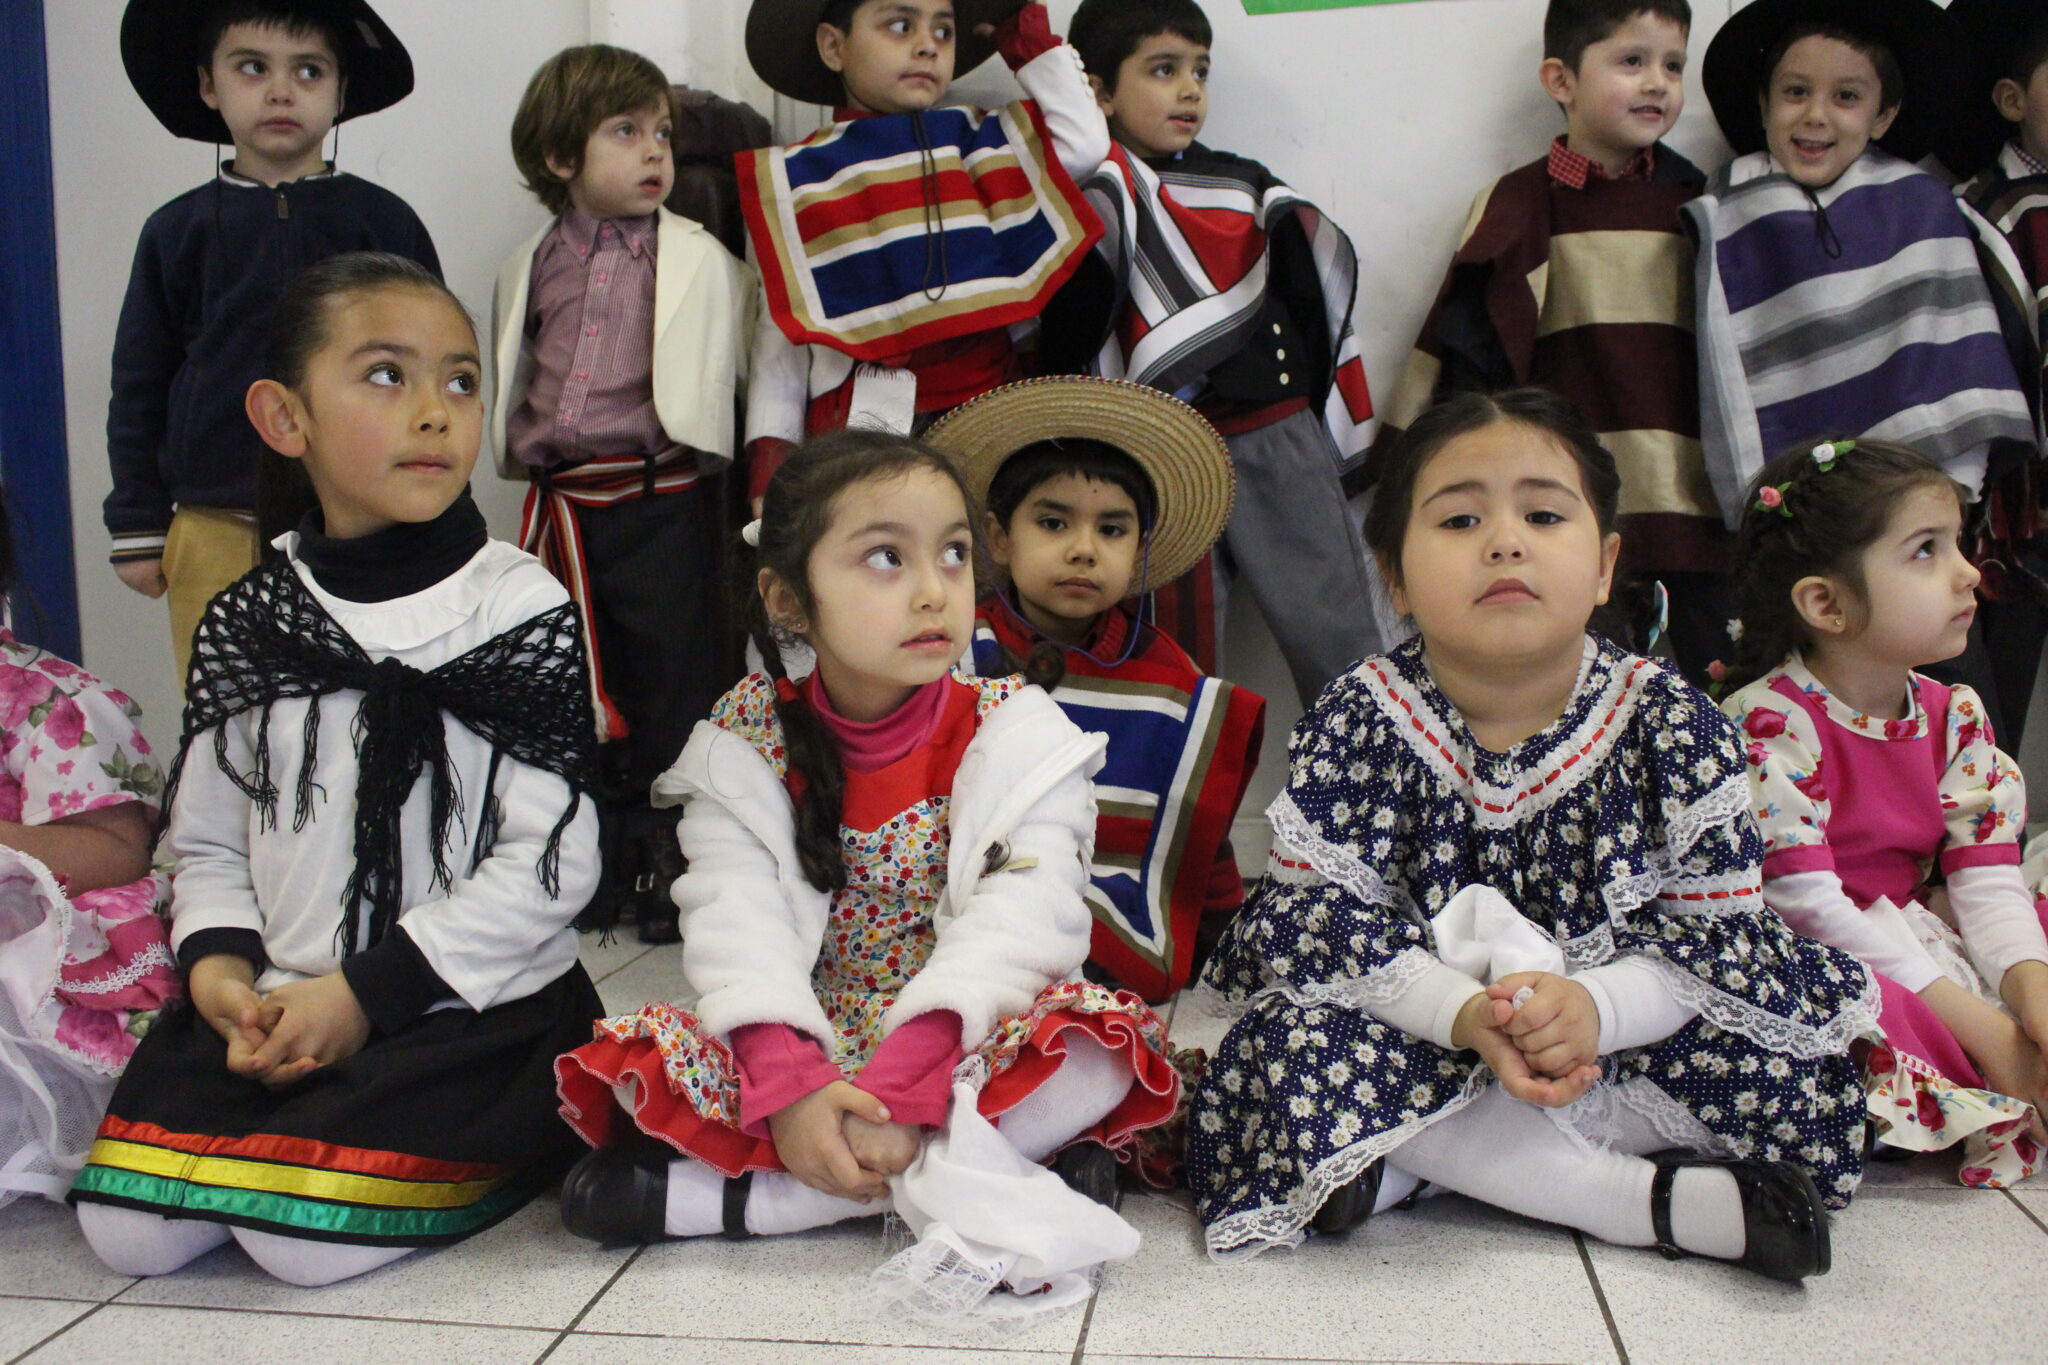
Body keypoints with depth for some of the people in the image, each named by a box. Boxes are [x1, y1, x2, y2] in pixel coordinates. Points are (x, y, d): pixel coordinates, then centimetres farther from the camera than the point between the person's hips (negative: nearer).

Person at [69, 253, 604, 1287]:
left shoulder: (523, 610, -8)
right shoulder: (243, 626, 7)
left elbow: (553, 862, -12)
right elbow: (206, 844, 13)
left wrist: (369, 992, -15)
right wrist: (219, 967, -7)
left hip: (482, 1003, -4)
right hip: (278, 1005, 5)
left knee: (305, 1230, -20)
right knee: (126, 1227, -7)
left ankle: (529, 1131, 5)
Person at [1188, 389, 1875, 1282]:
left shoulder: (1673, 724, -7)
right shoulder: (1359, 723, -10)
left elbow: (1718, 926, -10)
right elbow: (1315, 913, -15)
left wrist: (1595, 1004, -31)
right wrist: (1462, 1013, -32)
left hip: (1622, 1024, 1)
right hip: (1420, 1030, -1)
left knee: (1801, 1068, -20)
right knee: (1294, 1053, -29)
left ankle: (1420, 1162, -23)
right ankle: (1654, 1200, -26)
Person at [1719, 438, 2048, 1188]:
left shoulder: (1953, 716, 6)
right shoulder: (1767, 723, -17)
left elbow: (1987, 880, 0)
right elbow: (1807, 905, -22)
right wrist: (1981, 1028, -23)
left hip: (1913, 942, 7)